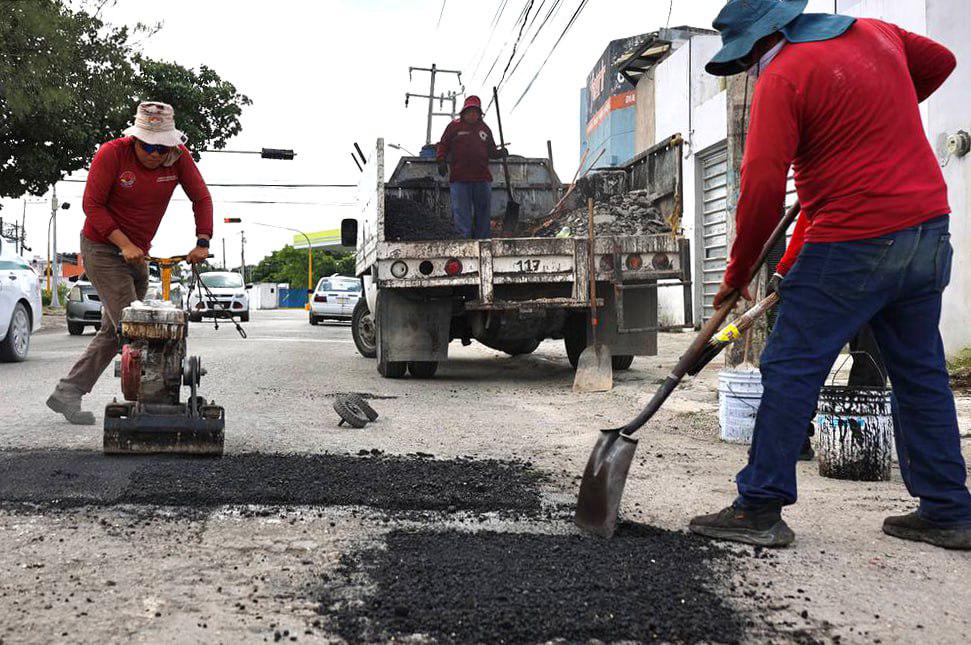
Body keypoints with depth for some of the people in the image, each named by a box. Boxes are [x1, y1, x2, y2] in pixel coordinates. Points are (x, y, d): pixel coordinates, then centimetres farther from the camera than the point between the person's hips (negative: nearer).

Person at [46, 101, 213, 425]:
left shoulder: (179, 157, -8)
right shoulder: (111, 153, -19)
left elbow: (201, 198, -1)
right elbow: (92, 205, -15)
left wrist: (202, 242, -15)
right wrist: (124, 244, -23)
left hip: (137, 252, 6)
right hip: (102, 247, -6)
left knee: (113, 332, 10)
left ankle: (66, 394, 21)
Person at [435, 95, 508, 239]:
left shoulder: (484, 129, 17)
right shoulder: (454, 126, 7)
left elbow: (491, 151, 22)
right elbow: (443, 145, 6)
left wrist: (500, 153, 1)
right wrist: (441, 161, -10)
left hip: (482, 178, 4)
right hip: (459, 178, -3)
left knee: (483, 211, 6)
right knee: (461, 211, -7)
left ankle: (483, 241, 13)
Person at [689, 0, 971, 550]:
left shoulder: (783, 77, -10)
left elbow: (763, 188, -17)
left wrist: (738, 273, -6)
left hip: (856, 243, -8)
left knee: (791, 370, -2)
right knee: (921, 374, 14)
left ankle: (760, 510, 0)